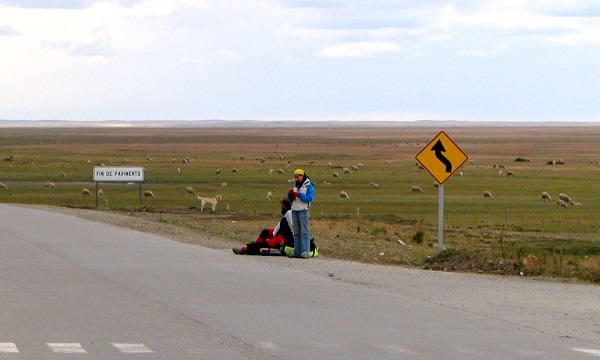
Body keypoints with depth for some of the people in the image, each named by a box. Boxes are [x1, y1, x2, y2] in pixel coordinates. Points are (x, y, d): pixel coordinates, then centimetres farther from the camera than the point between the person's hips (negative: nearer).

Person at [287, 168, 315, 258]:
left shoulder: (309, 186, -3)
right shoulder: (296, 186, 18)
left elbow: (310, 198, -15)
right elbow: (291, 199, 18)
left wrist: (299, 194, -20)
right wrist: (290, 194, -2)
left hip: (303, 211, -7)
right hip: (295, 210, 7)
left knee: (304, 232, -9)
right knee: (296, 232, 8)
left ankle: (305, 252, -14)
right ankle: (297, 252, 10)